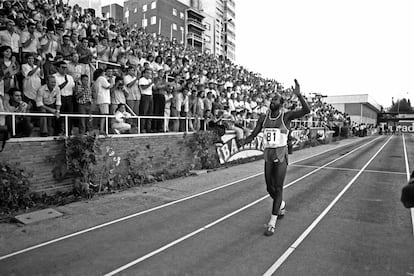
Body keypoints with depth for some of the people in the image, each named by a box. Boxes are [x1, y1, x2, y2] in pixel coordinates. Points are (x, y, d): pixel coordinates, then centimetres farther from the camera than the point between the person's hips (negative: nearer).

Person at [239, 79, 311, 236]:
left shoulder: (286, 116, -4)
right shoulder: (263, 117, 6)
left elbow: (307, 110, -17)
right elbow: (253, 135, 7)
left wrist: (298, 95, -29)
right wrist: (242, 142, -12)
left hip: (281, 156, -4)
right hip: (268, 156, 4)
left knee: (278, 188, -7)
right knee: (270, 188, 12)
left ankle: (272, 223, 0)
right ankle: (281, 204, 44)